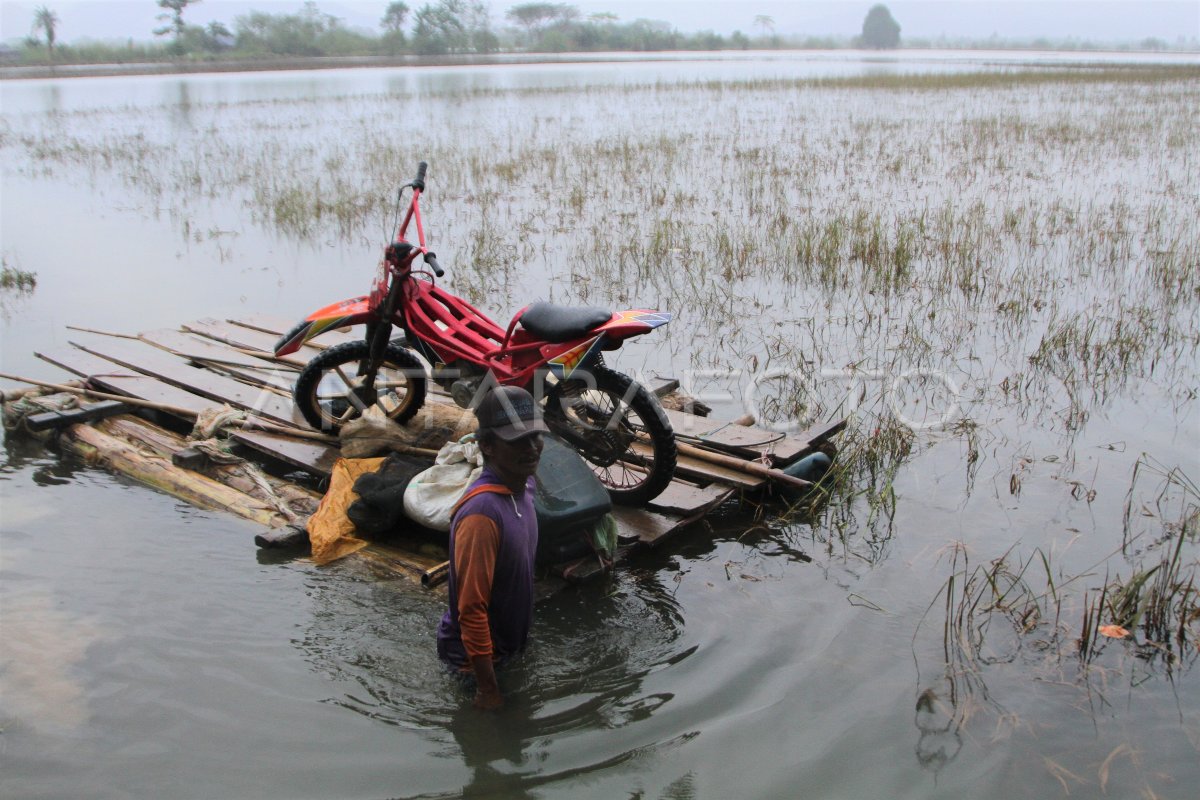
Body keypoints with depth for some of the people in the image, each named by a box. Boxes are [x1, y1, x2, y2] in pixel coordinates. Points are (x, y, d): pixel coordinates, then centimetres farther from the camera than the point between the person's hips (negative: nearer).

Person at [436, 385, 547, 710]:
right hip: (476, 654, -8)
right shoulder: (482, 513, -36)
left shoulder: (524, 484, -7)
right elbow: (471, 609, -31)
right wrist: (488, 689, -24)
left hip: (508, 639, 8)